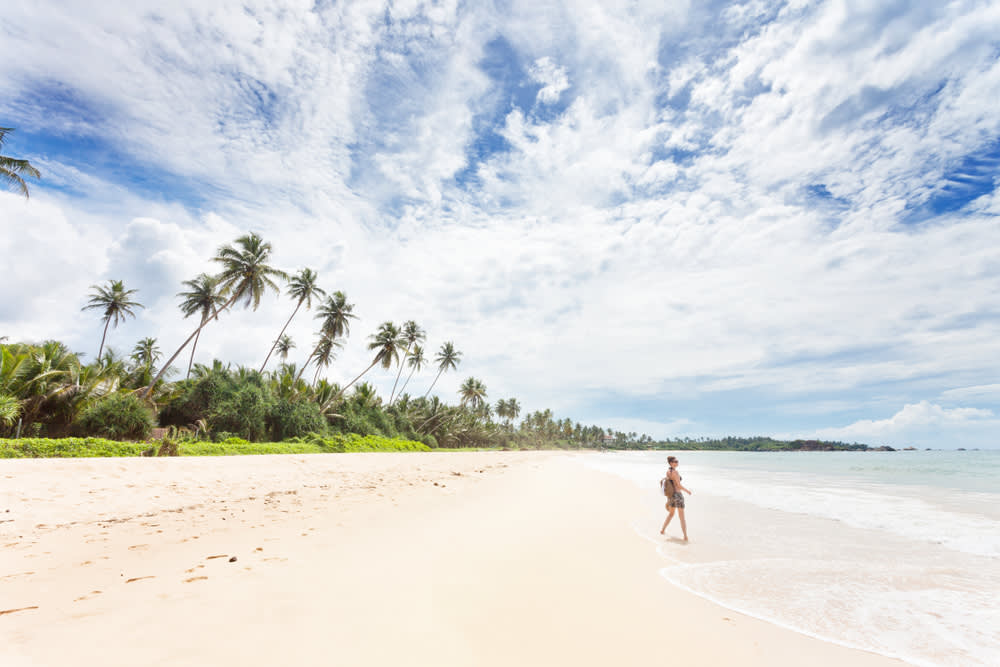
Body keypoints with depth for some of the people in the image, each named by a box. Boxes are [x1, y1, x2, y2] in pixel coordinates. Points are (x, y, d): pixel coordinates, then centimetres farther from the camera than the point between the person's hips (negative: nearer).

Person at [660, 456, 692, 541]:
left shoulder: (667, 472, 6)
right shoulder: (675, 472, -20)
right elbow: (679, 485, -20)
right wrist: (687, 490, -2)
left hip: (671, 495, 8)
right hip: (678, 495, -8)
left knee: (671, 514, 25)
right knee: (682, 517, 1)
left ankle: (663, 530, 32)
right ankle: (685, 537, 1)